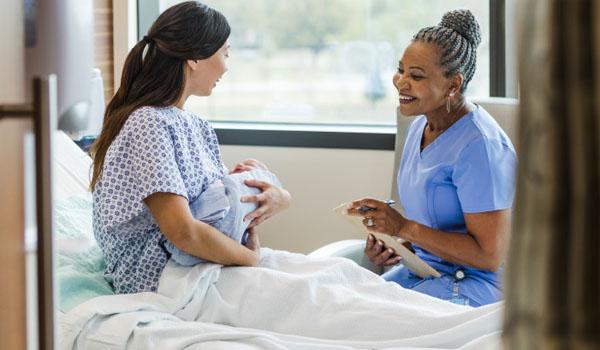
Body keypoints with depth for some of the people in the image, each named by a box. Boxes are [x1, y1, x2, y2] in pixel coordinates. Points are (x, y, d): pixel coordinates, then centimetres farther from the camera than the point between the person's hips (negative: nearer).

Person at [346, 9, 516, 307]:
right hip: (423, 268, 9)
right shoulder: (420, 125, 9)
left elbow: (488, 255, -22)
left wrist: (404, 228, -21)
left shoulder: (480, 147, -20)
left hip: (472, 287, -9)